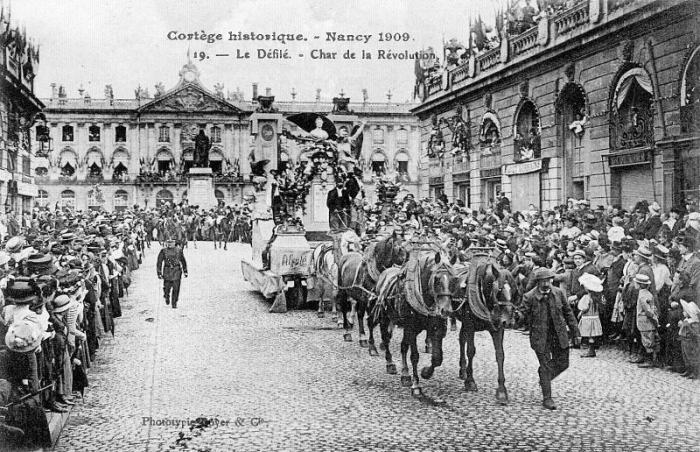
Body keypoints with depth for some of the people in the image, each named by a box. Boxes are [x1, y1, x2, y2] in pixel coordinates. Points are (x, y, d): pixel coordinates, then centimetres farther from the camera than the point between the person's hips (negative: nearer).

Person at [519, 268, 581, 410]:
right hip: (540, 337, -4)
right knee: (546, 367, -1)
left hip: (559, 335, 4)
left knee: (562, 364, 11)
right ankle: (547, 398, 12)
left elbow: (568, 313, 8)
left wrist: (576, 333, 8)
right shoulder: (529, 297, -10)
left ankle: (544, 376, 41)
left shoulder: (558, 293, 1)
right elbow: (522, 314, -7)